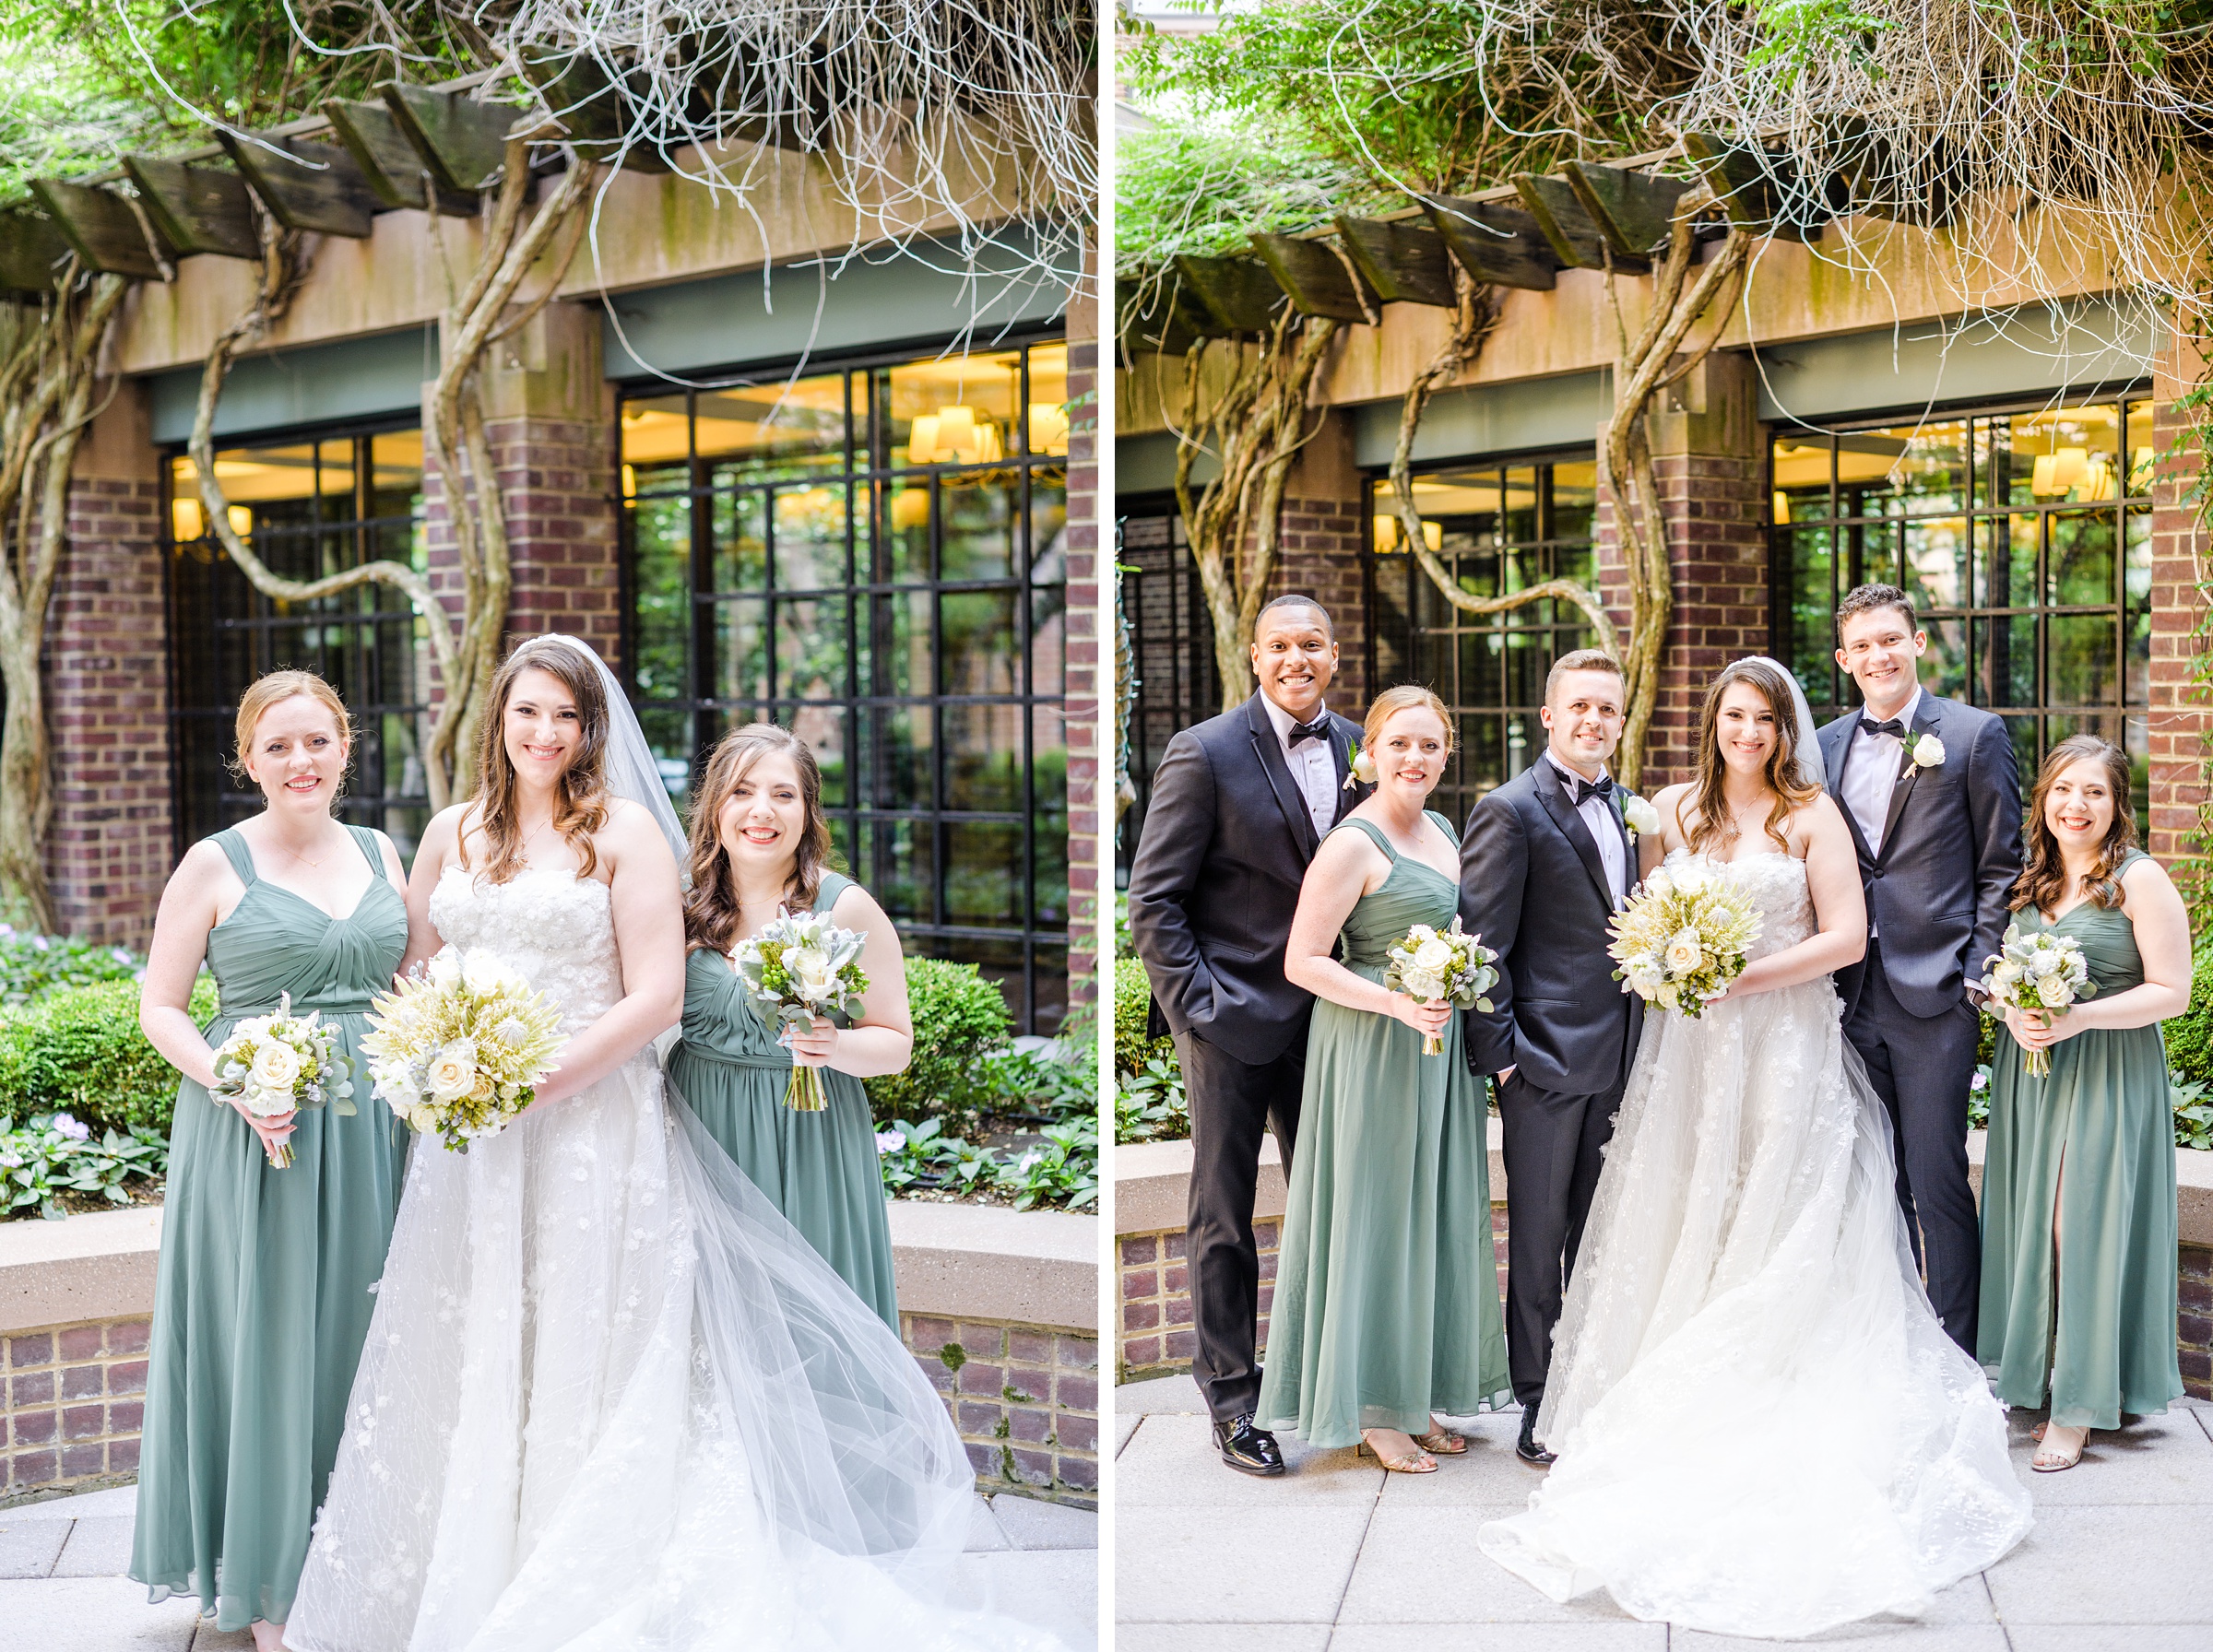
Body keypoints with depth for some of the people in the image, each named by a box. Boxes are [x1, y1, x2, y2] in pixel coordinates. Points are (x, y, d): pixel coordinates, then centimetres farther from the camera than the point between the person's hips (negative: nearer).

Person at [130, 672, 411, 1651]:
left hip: (370, 1128, 4)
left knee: (360, 1334, 9)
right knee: (266, 1338, 1)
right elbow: (161, 1008, -2)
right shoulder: (216, 864, -2)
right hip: (254, 1128, -4)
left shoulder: (381, 854, 11)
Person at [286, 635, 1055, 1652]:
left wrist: (527, 1086, -15)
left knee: (583, 1363, 0)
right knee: (467, 1366, 9)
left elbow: (655, 998, -11)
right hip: (469, 1141, 5)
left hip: (594, 1124, -4)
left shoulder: (624, 828, -4)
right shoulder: (453, 833, 11)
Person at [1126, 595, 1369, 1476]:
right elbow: (1154, 899, -10)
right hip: (1235, 1015, -5)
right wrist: (1197, 1006, -14)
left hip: (1325, 1010, 5)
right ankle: (1232, 1401, 17)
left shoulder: (1354, 748, 5)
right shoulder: (1205, 753, -10)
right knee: (1224, 1215, 5)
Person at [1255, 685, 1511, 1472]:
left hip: (1441, 1046, 8)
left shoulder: (1443, 831, 12)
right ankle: (1372, 1412, 9)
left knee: (1435, 1217, 12)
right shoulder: (1352, 845, -14)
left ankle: (1417, 1395, 23)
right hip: (1375, 1047, -8)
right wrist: (1396, 1003, -25)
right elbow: (1302, 962, -16)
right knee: (1376, 1220, -1)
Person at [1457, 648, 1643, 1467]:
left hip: (1616, 1057, 7)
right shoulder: (1510, 811, -9)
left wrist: (1641, 1030, 14)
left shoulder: (1621, 805, 14)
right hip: (1547, 1057, -7)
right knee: (1539, 1235, 2)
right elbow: (1483, 945, -11)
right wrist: (1499, 1052, -14)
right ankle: (1536, 1404, 12)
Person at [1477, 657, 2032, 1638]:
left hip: (1786, 1047, -3)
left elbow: (1846, 937, -7)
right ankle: (1685, 1415, 10)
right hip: (1689, 1047, 4)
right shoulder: (1673, 811, 9)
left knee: (1776, 1239, -1)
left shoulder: (1811, 815, -2)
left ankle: (1783, 1418, 6)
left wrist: (1746, 975, -15)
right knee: (1683, 1228, 3)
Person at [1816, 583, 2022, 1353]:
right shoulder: (1824, 747, 13)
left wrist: (1979, 975, -9)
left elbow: (2001, 869, -1)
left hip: (1935, 998, -4)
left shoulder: (1975, 735, 0)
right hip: (1850, 997, 5)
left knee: (1937, 1181, -3)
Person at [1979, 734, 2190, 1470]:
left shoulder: (2140, 879, -9)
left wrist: (2077, 1019, -21)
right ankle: (2025, 1373, 20)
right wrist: (2013, 1013, -4)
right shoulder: (2031, 879, 10)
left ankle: (2078, 1406, 2)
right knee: (2028, 1221, 7)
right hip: (2029, 1069, 6)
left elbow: (2172, 991, -11)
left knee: (2085, 1227, -5)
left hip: (2108, 1075, -6)